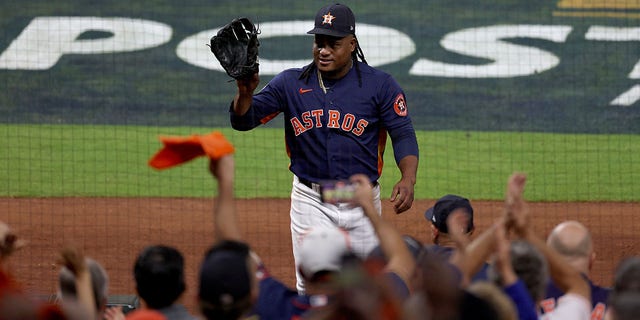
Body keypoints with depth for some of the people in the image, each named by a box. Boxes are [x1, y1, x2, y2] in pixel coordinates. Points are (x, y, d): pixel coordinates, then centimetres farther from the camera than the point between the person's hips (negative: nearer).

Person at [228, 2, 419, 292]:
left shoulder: (379, 85, -4)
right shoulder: (290, 83, 0)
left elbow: (403, 135, -6)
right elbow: (243, 120, -3)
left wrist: (408, 179, -24)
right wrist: (245, 92, -27)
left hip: (362, 202, 0)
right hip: (311, 201, 0)